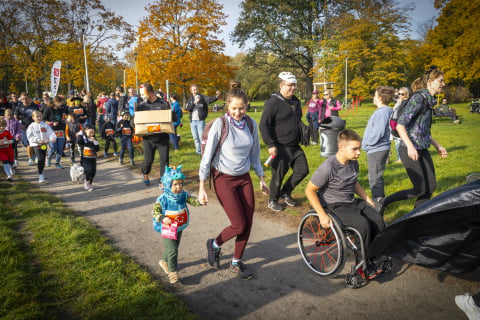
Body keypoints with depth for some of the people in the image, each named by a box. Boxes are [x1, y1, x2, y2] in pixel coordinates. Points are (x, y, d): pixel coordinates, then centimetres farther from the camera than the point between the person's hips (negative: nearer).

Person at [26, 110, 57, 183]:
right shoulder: (31, 126, -1)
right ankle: (40, 176, -11)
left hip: (44, 144, 4)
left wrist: (53, 138, -21)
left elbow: (51, 133, -1)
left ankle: (41, 172, 36)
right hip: (36, 145, -3)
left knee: (43, 160, 13)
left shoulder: (45, 125, 5)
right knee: (40, 159, -17)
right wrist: (38, 140, -18)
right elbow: (29, 137, -5)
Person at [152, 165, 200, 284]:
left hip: (179, 227, 5)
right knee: (172, 250, -8)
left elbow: (193, 201, -16)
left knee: (174, 247, 22)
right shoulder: (163, 199, -21)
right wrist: (163, 218, -36)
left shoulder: (183, 195, -9)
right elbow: (155, 212, -17)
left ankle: (164, 261, 49)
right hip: (167, 229, -5)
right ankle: (172, 272, 8)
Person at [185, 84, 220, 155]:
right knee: (195, 138, 12)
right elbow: (188, 109, -5)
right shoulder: (190, 99, 10)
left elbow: (210, 100, -19)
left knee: (201, 137, -7)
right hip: (192, 121, 4)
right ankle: (198, 151, 23)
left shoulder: (202, 97, -1)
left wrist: (216, 96, -39)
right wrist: (194, 102, -18)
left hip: (200, 121, -4)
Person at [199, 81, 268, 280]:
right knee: (239, 225, -6)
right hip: (223, 179, -5)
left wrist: (262, 179, 14)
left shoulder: (251, 124, -1)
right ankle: (214, 245, 25)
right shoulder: (220, 124, -15)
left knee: (248, 223, 4)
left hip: (244, 178, 5)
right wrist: (202, 188, -12)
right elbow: (207, 156, -12)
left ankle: (236, 262, 25)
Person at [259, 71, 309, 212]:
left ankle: (285, 193, 28)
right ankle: (272, 201, 24)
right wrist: (270, 145, -21)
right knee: (278, 175, 2)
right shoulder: (273, 102, -13)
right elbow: (263, 125, -16)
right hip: (280, 148, -8)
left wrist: (303, 135, 18)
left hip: (295, 146, 8)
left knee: (302, 170, 8)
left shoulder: (296, 101, 12)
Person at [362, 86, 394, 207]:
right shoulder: (383, 111, 13)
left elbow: (378, 133, -25)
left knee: (375, 178, -4)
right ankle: (380, 199, 33)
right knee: (376, 177, 21)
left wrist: (366, 143, -12)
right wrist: (366, 144, 14)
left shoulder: (382, 112, -18)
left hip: (377, 150, -11)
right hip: (376, 149, 11)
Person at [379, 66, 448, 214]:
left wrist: (437, 146, 25)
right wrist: (410, 146, -32)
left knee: (431, 186, 9)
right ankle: (383, 202, 8)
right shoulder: (418, 98, -15)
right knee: (421, 189, -5)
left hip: (422, 149, 9)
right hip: (410, 150, -9)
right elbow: (400, 125, -23)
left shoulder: (429, 100, 13)